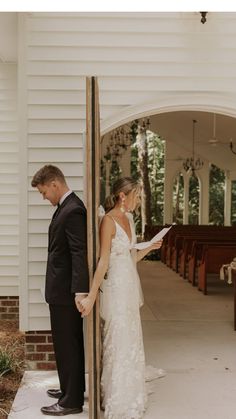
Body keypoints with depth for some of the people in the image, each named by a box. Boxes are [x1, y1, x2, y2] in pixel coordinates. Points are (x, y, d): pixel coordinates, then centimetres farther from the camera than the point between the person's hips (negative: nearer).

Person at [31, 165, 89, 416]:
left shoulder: (72, 211, -19)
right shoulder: (66, 207, 12)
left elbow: (80, 253, -25)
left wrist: (80, 291, -27)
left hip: (66, 291, -10)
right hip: (64, 290, 10)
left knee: (66, 345, 0)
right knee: (70, 343, 19)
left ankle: (71, 401, 10)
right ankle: (71, 388, 33)